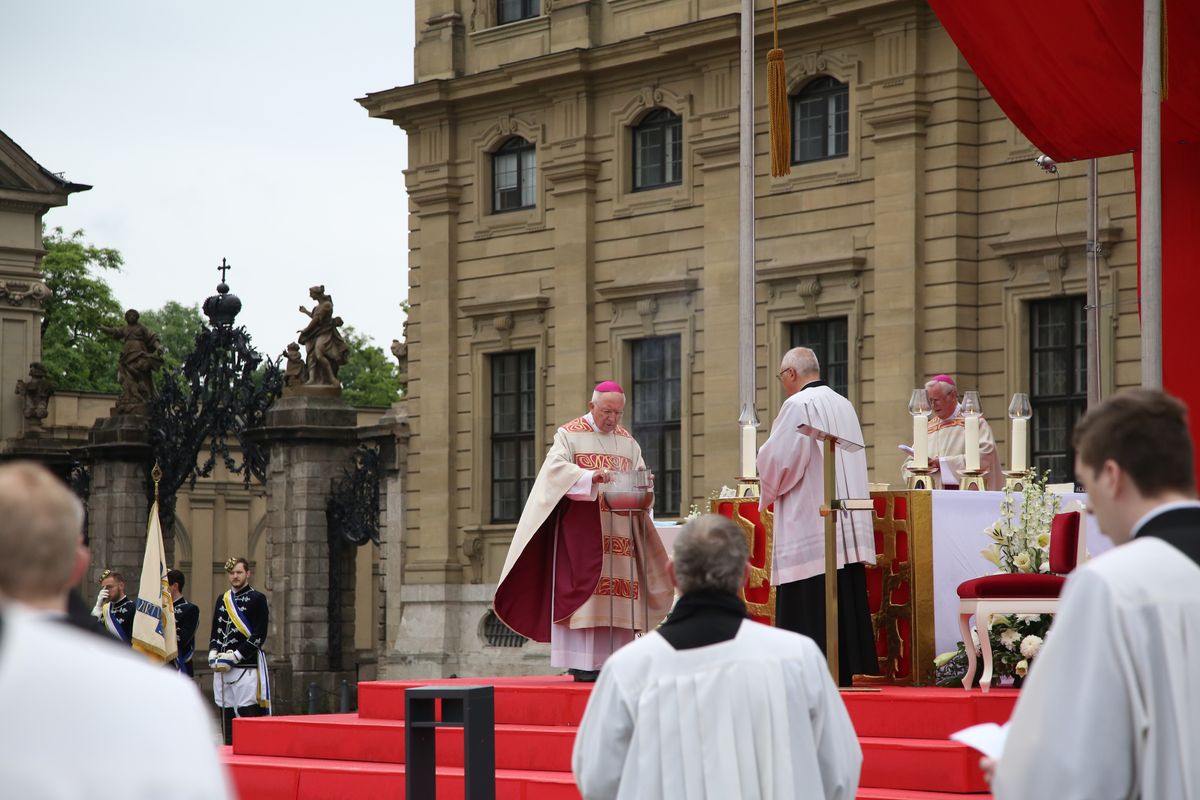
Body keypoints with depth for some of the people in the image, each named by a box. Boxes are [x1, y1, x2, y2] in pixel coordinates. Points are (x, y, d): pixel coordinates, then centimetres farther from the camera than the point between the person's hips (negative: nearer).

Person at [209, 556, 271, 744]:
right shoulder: (222, 600, 17)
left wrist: (234, 657, -13)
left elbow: (259, 636, -9)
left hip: (247, 667, -6)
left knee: (248, 715, -11)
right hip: (222, 669, 6)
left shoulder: (257, 599, -2)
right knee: (226, 717, 7)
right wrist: (213, 655, 1)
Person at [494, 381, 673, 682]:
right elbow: (556, 467, -14)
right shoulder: (569, 435, 1)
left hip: (619, 533, 5)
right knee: (582, 589, -11)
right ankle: (582, 664, -12)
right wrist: (591, 476, -28)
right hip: (581, 530, -5)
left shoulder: (628, 442, 17)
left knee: (618, 598, 0)